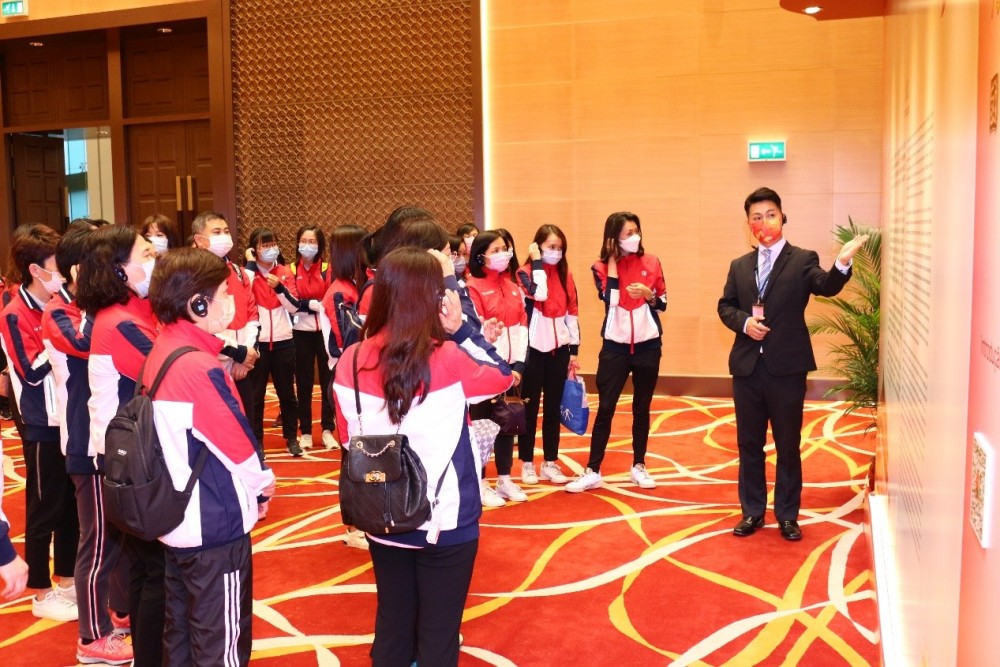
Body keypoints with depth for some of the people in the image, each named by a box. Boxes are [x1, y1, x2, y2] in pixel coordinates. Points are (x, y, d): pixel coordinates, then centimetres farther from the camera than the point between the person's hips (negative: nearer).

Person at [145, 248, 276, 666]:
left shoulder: (161, 353, 4)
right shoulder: (200, 368, -23)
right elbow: (238, 444, -16)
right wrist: (263, 484, 1)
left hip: (177, 520, 9)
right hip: (215, 526, -9)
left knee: (180, 630, 20)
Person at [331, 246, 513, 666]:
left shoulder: (350, 361, -8)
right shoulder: (447, 360, -20)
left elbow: (349, 440, 3)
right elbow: (503, 374, -1)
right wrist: (460, 328, -3)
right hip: (446, 521, -4)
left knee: (392, 624, 21)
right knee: (438, 633, 12)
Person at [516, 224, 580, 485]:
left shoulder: (566, 275, 8)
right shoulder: (525, 273, -4)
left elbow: (572, 314, 9)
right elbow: (539, 294, -25)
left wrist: (574, 350, 6)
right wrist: (538, 263, -15)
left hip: (559, 349, 4)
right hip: (534, 348, -4)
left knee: (553, 408, 10)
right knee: (530, 407, 4)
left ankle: (550, 463, 19)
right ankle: (527, 463, 14)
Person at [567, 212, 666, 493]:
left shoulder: (651, 263, 1)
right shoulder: (601, 267, -2)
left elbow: (663, 304, 5)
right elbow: (610, 299, -17)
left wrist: (648, 293, -15)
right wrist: (612, 262, -13)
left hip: (648, 344, 2)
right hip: (615, 345, -1)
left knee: (641, 408, 11)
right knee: (605, 408, -1)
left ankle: (639, 467, 23)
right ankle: (593, 472, 4)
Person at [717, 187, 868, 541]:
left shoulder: (803, 259, -1)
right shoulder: (739, 265, 11)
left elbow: (826, 287, -19)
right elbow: (725, 306, 11)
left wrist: (842, 264, -40)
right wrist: (743, 322, -10)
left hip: (786, 367, -3)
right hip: (747, 366, 4)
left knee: (788, 445, 7)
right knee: (749, 444, 13)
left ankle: (787, 515, 22)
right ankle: (752, 512, 26)